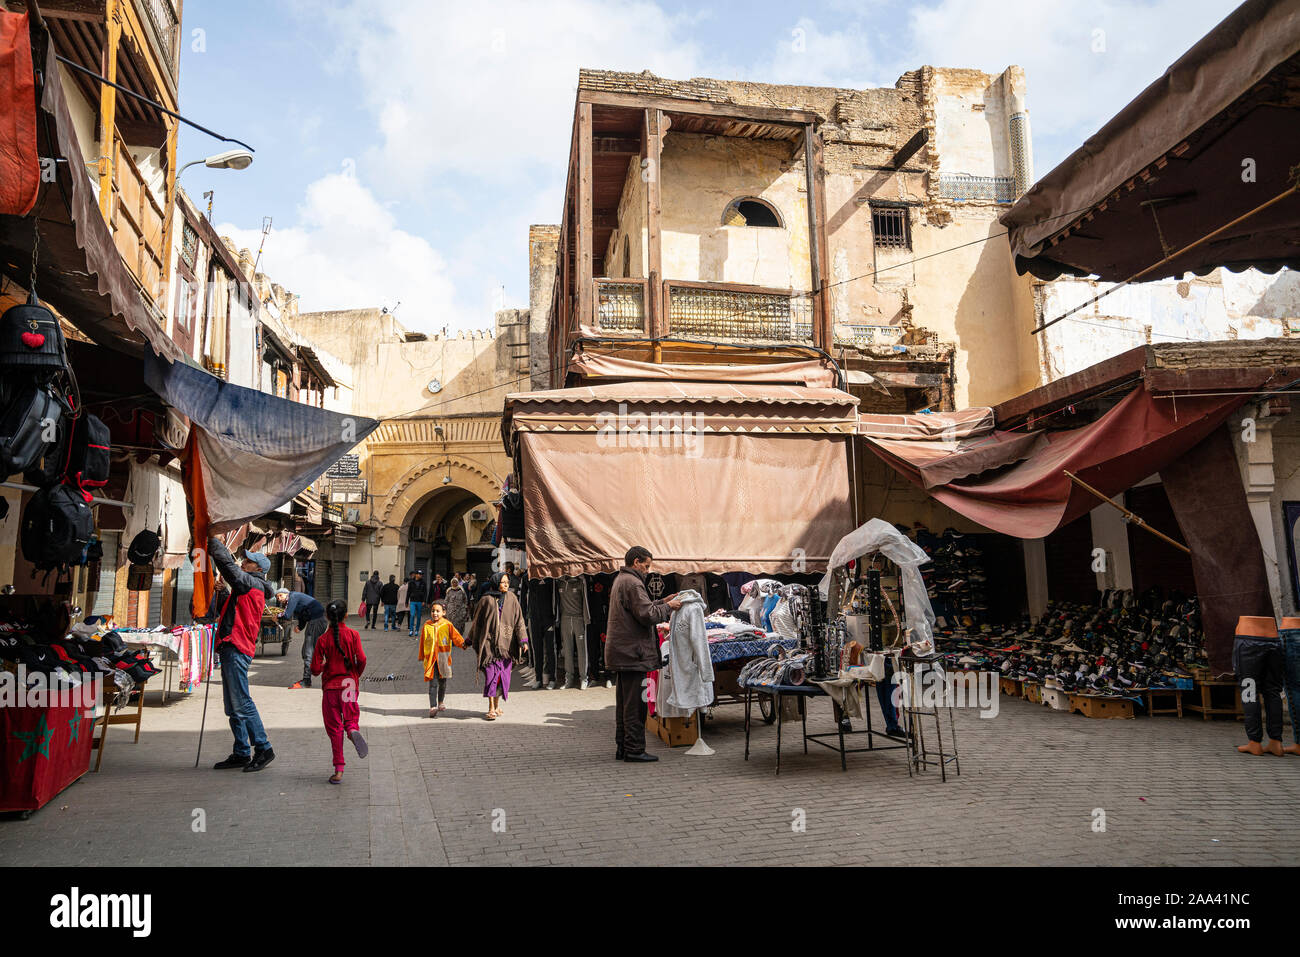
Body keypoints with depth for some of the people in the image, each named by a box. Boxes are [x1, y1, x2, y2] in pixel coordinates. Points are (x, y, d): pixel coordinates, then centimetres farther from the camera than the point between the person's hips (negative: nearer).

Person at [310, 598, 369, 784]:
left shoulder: (323, 639, -3)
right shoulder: (353, 635, -3)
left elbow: (315, 669, -6)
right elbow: (361, 659, -13)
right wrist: (356, 675, 5)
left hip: (330, 687, 0)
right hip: (349, 685, 0)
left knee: (334, 728, 5)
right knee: (351, 718, 16)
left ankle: (339, 770, 2)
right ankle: (353, 730, -21)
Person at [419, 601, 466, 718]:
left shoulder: (447, 625, -1)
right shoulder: (426, 626, 3)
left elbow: (455, 636, -11)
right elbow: (422, 642, 11)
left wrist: (463, 643, -30)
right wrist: (421, 657, 14)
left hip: (443, 658, 1)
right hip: (430, 658, -1)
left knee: (442, 682, 13)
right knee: (433, 683, -10)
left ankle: (440, 702, 35)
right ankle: (432, 707, -13)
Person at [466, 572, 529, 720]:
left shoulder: (512, 599, 4)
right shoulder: (487, 600, -1)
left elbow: (519, 620, 1)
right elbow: (477, 621, 8)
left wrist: (523, 640, -8)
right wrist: (470, 640, 11)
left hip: (506, 643, 2)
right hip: (489, 642, -2)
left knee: (503, 675, 7)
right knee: (491, 674, -7)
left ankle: (497, 704, 23)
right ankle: (491, 708, -2)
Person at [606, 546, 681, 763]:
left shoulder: (620, 580, 18)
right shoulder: (632, 583, -16)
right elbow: (647, 615, -21)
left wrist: (662, 602, 15)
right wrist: (668, 607, -7)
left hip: (621, 652, 11)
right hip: (632, 653, -11)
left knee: (624, 703, 14)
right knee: (634, 703, -5)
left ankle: (622, 747, 20)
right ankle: (634, 749, 0)